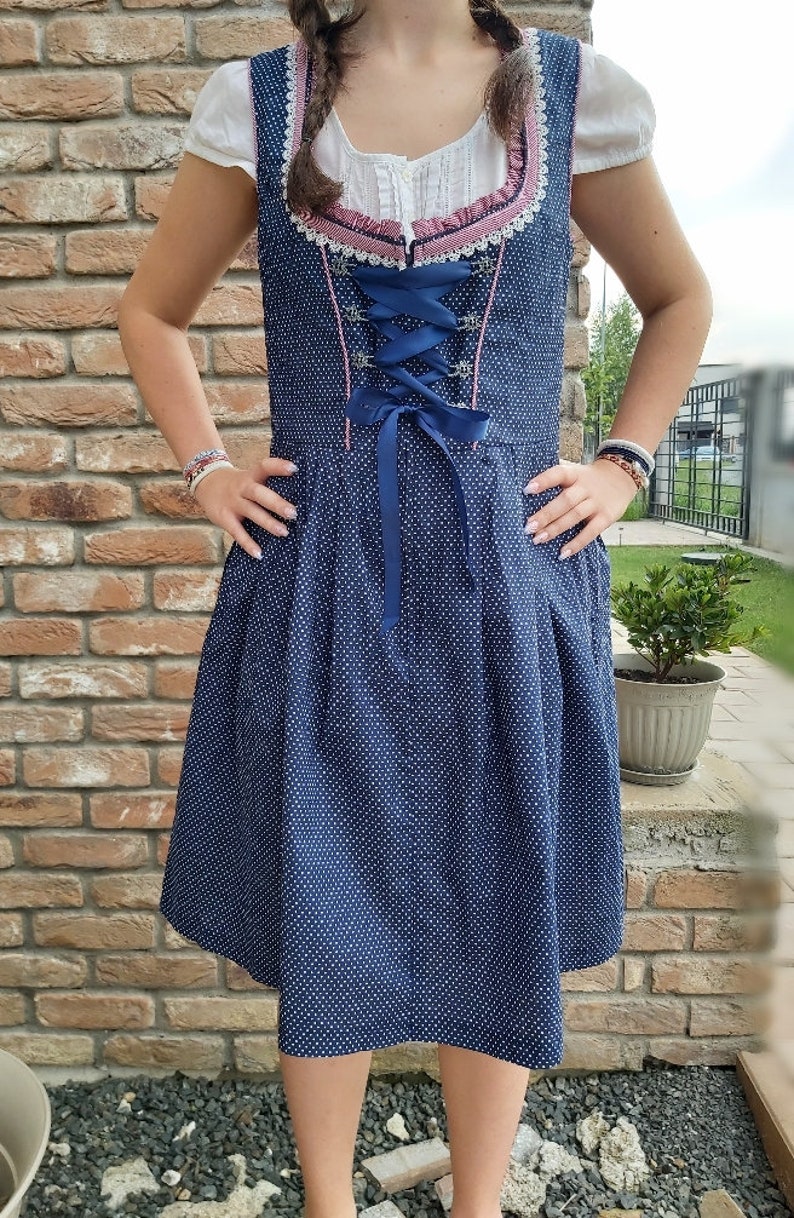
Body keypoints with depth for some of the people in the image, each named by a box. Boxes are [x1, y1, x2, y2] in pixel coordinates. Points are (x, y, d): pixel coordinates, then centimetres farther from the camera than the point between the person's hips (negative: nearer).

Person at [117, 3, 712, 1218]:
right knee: (322, 919, 11)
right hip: (320, 580, 0)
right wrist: (204, 468, 5)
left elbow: (680, 300, 17)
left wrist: (622, 467, 6)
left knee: (500, 914, 11)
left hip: (508, 578, 1)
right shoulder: (259, 97, 6)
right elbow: (152, 308, 17)